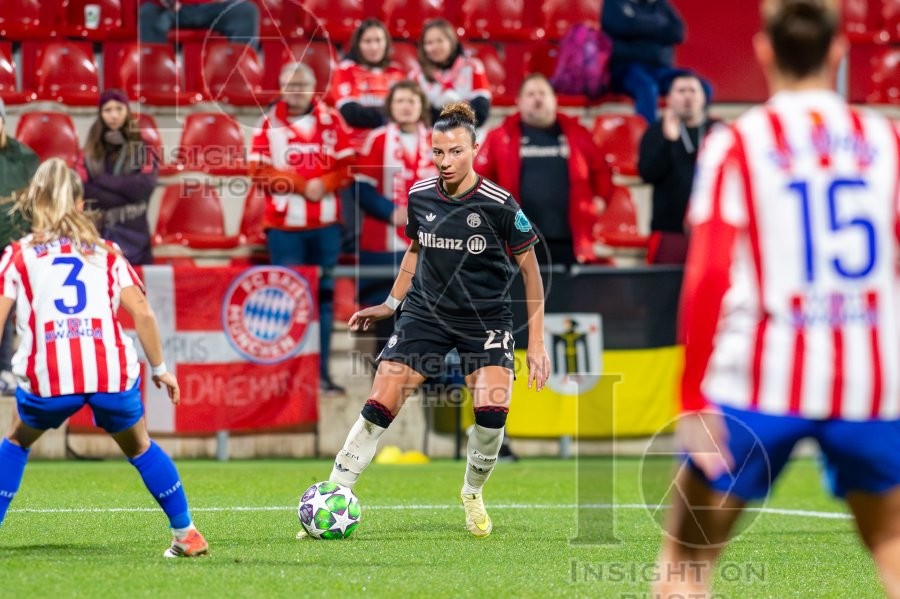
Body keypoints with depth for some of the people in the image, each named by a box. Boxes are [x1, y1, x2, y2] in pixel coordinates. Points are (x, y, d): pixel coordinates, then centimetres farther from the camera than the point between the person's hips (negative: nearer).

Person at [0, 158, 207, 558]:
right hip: (112, 371, 1)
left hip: (46, 377, -1)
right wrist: (159, 368, 18)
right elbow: (142, 314, 10)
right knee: (139, 447, 25)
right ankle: (186, 535, 23)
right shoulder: (105, 252, 18)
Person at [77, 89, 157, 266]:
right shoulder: (91, 150, 9)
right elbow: (81, 190, -3)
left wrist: (102, 180, -7)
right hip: (98, 232, 1)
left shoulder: (143, 144, 4)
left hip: (133, 232, -1)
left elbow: (144, 187, -9)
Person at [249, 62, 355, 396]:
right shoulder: (269, 124, -1)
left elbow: (348, 166, 1)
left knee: (324, 294, 6)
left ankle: (322, 372, 10)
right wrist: (302, 185, -14)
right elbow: (259, 172, -7)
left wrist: (325, 184, -16)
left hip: (326, 224, 2)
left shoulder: (331, 121, 4)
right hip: (284, 225, -2)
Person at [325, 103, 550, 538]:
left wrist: (536, 343, -8)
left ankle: (473, 493, 8)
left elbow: (530, 271, -6)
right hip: (426, 313, 2)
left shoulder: (499, 205, -15)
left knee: (492, 411, -21)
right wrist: (391, 303, 14)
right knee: (378, 408, -10)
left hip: (486, 318, -2)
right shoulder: (420, 197, -5)